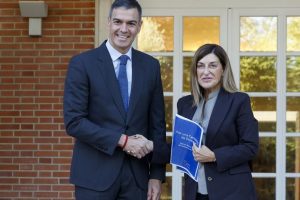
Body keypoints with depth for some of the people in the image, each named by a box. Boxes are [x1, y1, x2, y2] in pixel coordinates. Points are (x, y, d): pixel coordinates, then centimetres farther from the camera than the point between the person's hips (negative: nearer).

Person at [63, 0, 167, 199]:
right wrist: (122, 140, -15)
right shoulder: (82, 63, -5)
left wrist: (157, 175, 3)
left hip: (137, 174, 3)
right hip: (95, 174, -3)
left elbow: (157, 123, 7)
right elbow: (73, 121, -11)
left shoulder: (150, 65, 6)